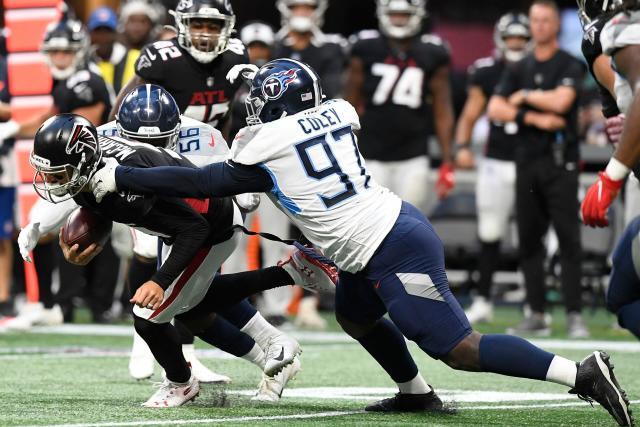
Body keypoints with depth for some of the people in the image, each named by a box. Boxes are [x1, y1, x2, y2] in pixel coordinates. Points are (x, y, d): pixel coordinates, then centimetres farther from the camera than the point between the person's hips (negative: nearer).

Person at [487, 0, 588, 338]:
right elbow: (495, 109, 3)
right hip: (527, 160, 5)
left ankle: (574, 315, -10)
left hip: (560, 160, -5)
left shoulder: (570, 65, 1)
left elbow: (560, 101, -16)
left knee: (568, 237, -9)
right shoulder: (518, 70, 14)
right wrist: (534, 118, -9)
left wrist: (525, 96, -1)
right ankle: (537, 315, 11)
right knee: (529, 239, 6)